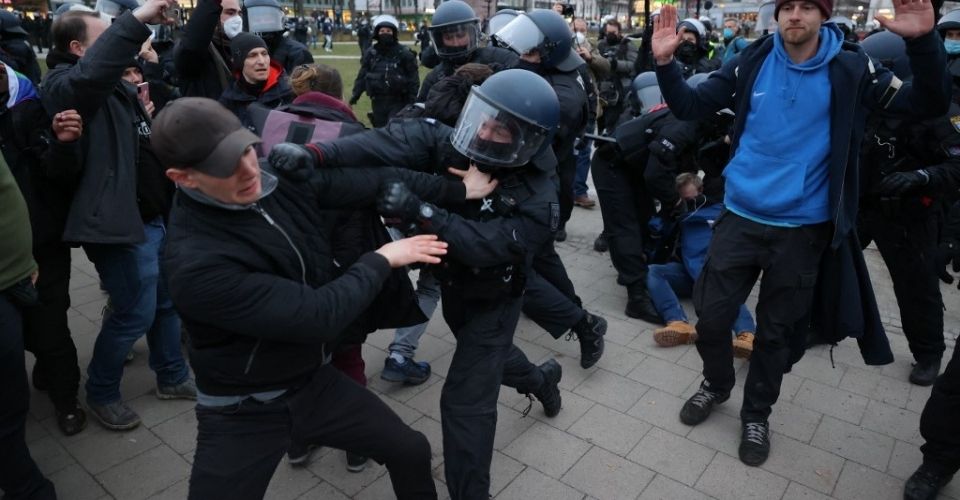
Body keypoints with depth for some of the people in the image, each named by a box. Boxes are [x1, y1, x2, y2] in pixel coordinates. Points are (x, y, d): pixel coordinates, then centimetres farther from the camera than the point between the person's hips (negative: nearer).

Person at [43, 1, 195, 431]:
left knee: (167, 303, 17)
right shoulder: (64, 85, -11)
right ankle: (101, 393, 23)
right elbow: (93, 71, -36)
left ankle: (172, 377, 34)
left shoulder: (116, 87, 16)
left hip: (155, 215, 9)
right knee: (135, 313, 0)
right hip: (121, 220, -9)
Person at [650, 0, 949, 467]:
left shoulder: (850, 69, -4)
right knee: (711, 315, 6)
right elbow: (691, 106, -1)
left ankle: (756, 414, 34)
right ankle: (716, 383, 36)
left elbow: (927, 105, -5)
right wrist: (666, 63, -17)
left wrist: (923, 42, -21)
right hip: (740, 216, 1)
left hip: (802, 228, -1)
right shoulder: (752, 62, -1)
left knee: (776, 331, 12)